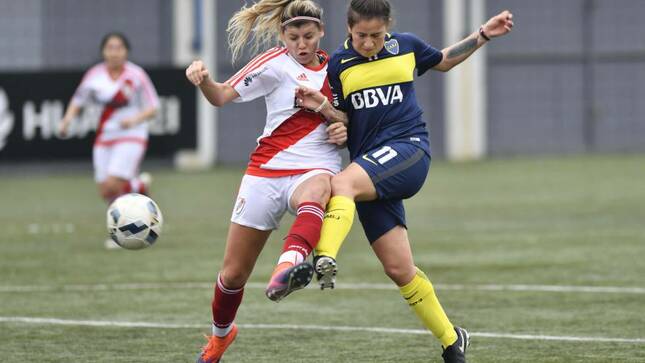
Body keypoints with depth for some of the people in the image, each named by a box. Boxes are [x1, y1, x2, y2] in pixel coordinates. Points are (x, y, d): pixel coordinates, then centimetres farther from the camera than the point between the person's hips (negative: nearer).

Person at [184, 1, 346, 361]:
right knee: (233, 273, 6)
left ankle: (289, 268, -69)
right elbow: (221, 96, -5)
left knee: (315, 192, -41)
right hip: (267, 172, 0)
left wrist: (345, 133, 1)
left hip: (315, 171, 0)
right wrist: (203, 78, -26)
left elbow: (345, 118, 24)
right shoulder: (276, 63, 0)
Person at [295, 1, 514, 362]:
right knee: (399, 269, -3)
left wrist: (483, 35, 20)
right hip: (369, 169, 3)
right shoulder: (339, 64, 7)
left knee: (342, 183, -33)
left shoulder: (406, 45, 8)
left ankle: (325, 260, -54)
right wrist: (322, 106, -10)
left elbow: (443, 61, 28)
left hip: (409, 148, -2)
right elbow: (345, 119, 10)